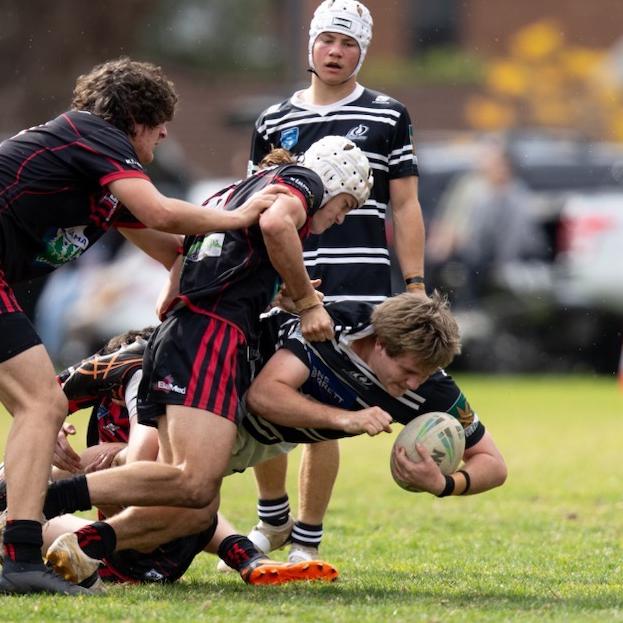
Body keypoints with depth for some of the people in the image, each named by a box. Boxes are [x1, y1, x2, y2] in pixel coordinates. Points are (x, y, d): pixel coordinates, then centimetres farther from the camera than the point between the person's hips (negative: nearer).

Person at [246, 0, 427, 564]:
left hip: (356, 291, -3)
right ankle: (273, 519, 21)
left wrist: (415, 289, 0)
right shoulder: (275, 122, 14)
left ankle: (307, 541, 7)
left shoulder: (387, 117, 7)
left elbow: (405, 208, 7)